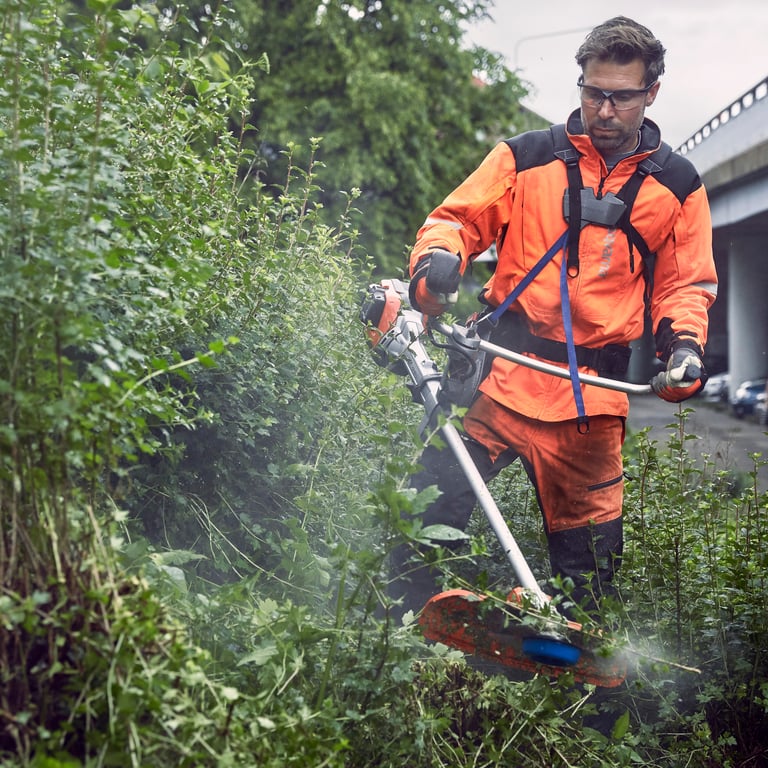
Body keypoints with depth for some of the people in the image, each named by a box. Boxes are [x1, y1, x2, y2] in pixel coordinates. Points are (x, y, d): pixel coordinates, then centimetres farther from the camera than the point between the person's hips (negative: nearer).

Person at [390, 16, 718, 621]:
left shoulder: (677, 186, 11)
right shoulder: (526, 157, 8)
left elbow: (687, 285, 16)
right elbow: (458, 217, 8)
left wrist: (685, 345, -3)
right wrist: (438, 259, -14)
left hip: (591, 397, 1)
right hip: (501, 372, -1)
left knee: (589, 557, 7)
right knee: (430, 505, -12)